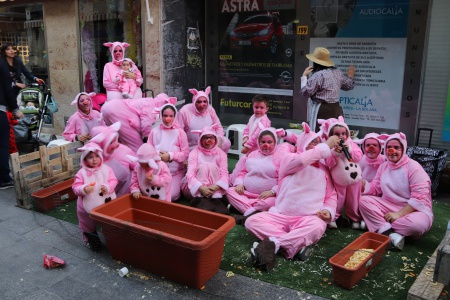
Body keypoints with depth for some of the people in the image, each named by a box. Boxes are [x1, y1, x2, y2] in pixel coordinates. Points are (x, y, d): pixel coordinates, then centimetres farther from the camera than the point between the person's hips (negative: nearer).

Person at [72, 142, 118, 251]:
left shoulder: (106, 169, -5)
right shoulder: (82, 172, -11)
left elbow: (113, 181, -8)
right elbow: (75, 187, -13)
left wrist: (108, 187, -28)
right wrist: (83, 189, -33)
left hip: (106, 204, 2)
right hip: (88, 206, -1)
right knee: (88, 226, 19)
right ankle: (89, 240, 42)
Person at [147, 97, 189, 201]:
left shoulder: (180, 132, -4)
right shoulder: (154, 131, 1)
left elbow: (186, 153, -6)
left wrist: (170, 156, -18)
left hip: (176, 172, -2)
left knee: (171, 195, -16)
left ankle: (179, 186, 17)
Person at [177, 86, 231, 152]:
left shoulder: (210, 110, -1)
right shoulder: (185, 111, -14)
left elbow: (218, 127, 6)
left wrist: (219, 139, -14)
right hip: (191, 147, -4)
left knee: (226, 142, -13)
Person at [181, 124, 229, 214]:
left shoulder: (221, 153, 4)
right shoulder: (195, 152, -2)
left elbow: (224, 173, -10)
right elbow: (190, 174, -16)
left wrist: (216, 186, -32)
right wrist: (201, 187, -35)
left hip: (214, 188, 1)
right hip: (195, 188, -1)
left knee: (212, 166, -21)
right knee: (203, 166, -24)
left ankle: (216, 199, -38)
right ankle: (202, 201, -42)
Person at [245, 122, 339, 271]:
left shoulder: (324, 169, 17)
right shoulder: (288, 159, 5)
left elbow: (331, 195, 14)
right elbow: (301, 160, -19)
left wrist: (328, 210, -9)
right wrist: (327, 146, -12)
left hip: (308, 218, 1)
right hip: (280, 215, -1)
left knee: (317, 226, -36)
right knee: (252, 221, -26)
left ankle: (275, 243, -38)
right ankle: (297, 245, -35)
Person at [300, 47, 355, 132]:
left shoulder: (318, 75, -14)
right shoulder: (338, 72, 11)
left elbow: (305, 92, -14)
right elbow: (348, 85, 26)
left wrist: (304, 76, -4)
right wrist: (350, 76, 47)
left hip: (321, 110, -8)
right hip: (335, 109, 8)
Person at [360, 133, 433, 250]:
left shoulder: (413, 167, -12)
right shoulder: (384, 166, 7)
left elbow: (419, 198, -19)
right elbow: (375, 188, 5)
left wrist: (399, 214, -24)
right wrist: (362, 183, -15)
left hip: (414, 209, -5)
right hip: (388, 206, 5)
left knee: (417, 223, -38)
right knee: (364, 200, -17)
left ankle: (377, 224, -23)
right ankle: (390, 234, -30)